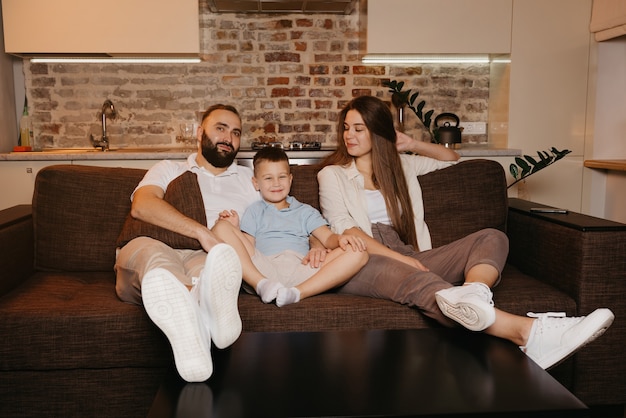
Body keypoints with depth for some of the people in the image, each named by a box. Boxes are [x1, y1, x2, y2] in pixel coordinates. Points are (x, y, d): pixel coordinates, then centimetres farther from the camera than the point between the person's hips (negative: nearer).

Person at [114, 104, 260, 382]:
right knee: (146, 248, -36)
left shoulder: (250, 179, 28)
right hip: (142, 268, 0)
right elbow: (141, 206, 0)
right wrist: (201, 232, -15)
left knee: (222, 258, -34)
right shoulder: (168, 170, 22)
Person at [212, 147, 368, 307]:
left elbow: (328, 238, 13)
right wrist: (235, 229, -5)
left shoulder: (305, 211, 29)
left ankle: (298, 292, -34)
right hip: (262, 270, -1)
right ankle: (262, 285, -35)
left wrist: (340, 239, -9)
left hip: (301, 270, 1)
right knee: (222, 227, -18)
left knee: (358, 253, -18)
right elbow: (248, 247, 14)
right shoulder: (254, 211, 27)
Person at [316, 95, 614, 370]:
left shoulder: (400, 165, 25)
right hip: (361, 262, -5)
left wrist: (411, 144, 21)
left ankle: (473, 293, -54)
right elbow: (344, 230, -4)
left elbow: (451, 158, 39)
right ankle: (529, 332, -59)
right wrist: (399, 256, -17)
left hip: (407, 259, 5)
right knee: (415, 280, -39)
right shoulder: (332, 174, 12)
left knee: (491, 239, -17)